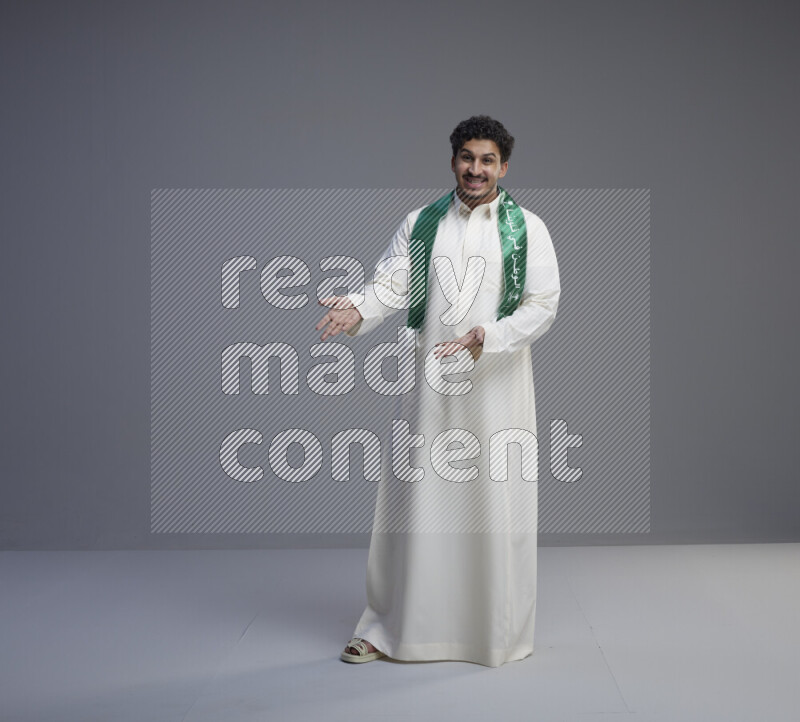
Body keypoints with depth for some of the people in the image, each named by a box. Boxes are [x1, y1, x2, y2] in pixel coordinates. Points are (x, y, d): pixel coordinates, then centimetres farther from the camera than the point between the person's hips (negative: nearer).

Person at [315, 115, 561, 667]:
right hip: (430, 382, 2)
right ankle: (390, 628, 16)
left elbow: (543, 305, -4)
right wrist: (358, 309, -21)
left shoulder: (528, 229, 3)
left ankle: (499, 632, 18)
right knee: (416, 498, 5)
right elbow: (391, 283, 1)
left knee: (496, 503, 2)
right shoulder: (420, 224, 9)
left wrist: (487, 336, -20)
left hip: (497, 384, -1)